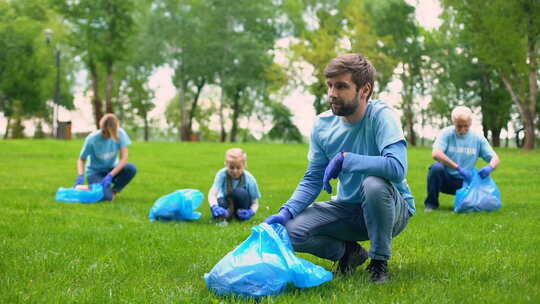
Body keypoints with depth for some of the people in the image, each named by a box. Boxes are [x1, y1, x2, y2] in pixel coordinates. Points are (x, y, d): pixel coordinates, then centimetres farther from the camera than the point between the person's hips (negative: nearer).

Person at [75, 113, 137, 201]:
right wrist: (81, 175, -28)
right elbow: (81, 159, -9)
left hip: (112, 169, 3)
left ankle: (114, 191, -3)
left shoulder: (120, 133, -16)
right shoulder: (92, 139, -21)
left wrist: (110, 175, -29)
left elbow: (124, 158, -18)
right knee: (106, 197, -30)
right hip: (95, 171, -3)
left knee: (131, 168, -29)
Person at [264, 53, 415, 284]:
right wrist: (287, 212, -16)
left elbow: (397, 167, -36)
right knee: (291, 230, -17)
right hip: (348, 208, 5)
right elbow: (313, 179, 1)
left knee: (374, 183, -38)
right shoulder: (322, 124, -5)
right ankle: (349, 251, 11)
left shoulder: (381, 116, -20)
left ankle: (379, 261, -13)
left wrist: (344, 159, -31)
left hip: (394, 209, -4)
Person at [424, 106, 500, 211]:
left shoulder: (478, 139, 1)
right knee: (436, 168, -35)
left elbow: (495, 158, 1)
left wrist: (490, 167, -25)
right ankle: (431, 203, -11)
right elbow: (436, 154, -24)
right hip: (446, 178, -2)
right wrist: (458, 168, -32)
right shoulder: (447, 133, -8)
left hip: (465, 181, 2)